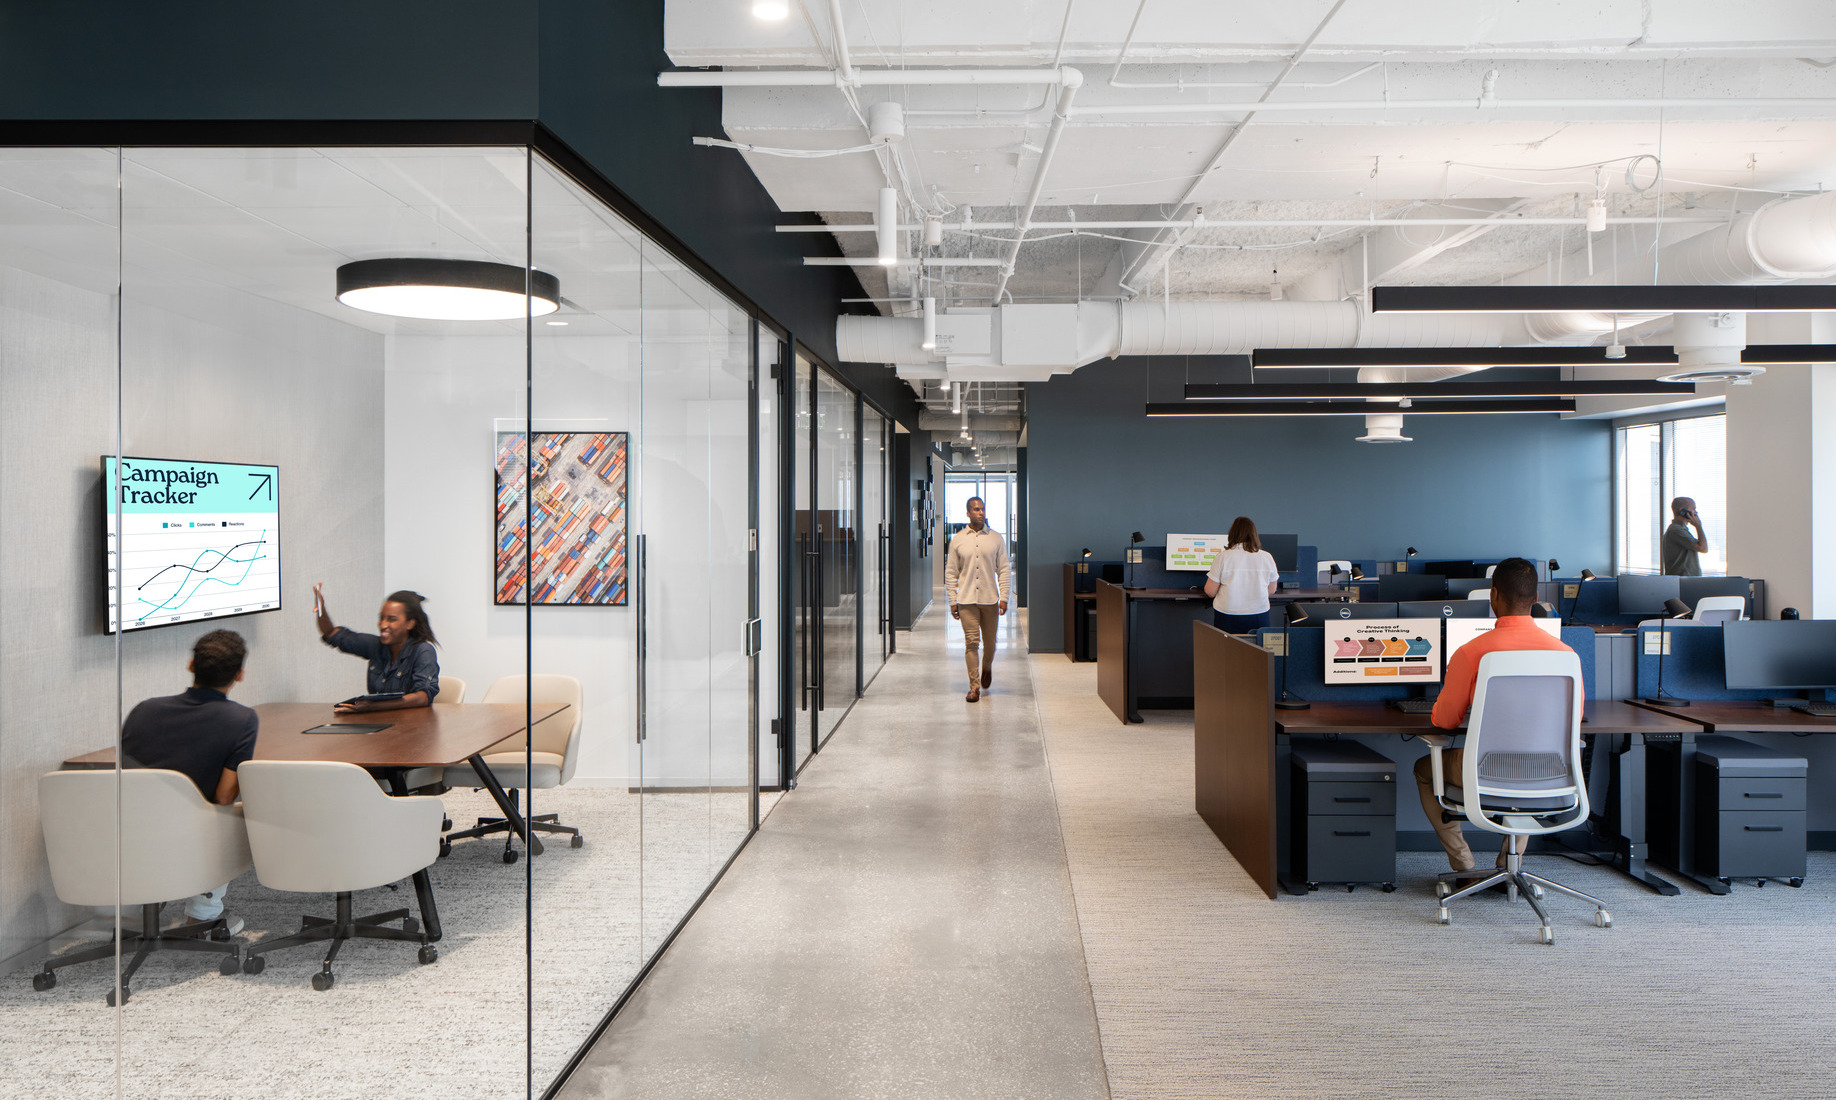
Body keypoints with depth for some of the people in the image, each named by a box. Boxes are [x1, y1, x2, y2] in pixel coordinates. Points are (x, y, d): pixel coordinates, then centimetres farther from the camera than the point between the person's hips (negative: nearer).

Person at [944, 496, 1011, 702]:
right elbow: (951, 573, 6)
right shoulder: (957, 540, 4)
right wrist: (952, 602, 0)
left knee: (989, 643, 10)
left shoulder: (996, 538, 5)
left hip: (990, 600, 1)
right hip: (967, 600, -1)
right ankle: (974, 686, -2)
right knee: (971, 642, -6)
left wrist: (1003, 598, -3)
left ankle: (987, 669, 40)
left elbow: (1004, 570, 5)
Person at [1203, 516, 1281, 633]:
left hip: (1227, 616, -2)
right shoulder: (1267, 557, 1)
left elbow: (1210, 592, -2)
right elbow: (1271, 591, 11)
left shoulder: (1223, 557, -6)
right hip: (1259, 615, 2)